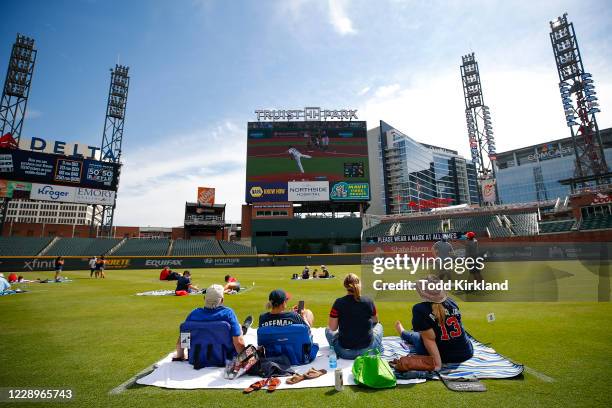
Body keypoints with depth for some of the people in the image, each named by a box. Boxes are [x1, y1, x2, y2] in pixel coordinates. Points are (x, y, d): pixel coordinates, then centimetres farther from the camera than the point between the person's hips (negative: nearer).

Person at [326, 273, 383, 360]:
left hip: (345, 352, 0)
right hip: (367, 350, 1)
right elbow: (375, 321, 8)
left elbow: (332, 328, -8)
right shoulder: (368, 301, -10)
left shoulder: (339, 302, -15)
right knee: (378, 326, 30)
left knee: (328, 330, 27)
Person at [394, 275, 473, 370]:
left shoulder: (419, 309, -22)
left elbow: (429, 339, -23)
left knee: (415, 336, 25)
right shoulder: (451, 301, -4)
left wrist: (438, 364, -18)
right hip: (466, 353, 5)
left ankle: (403, 333, 57)